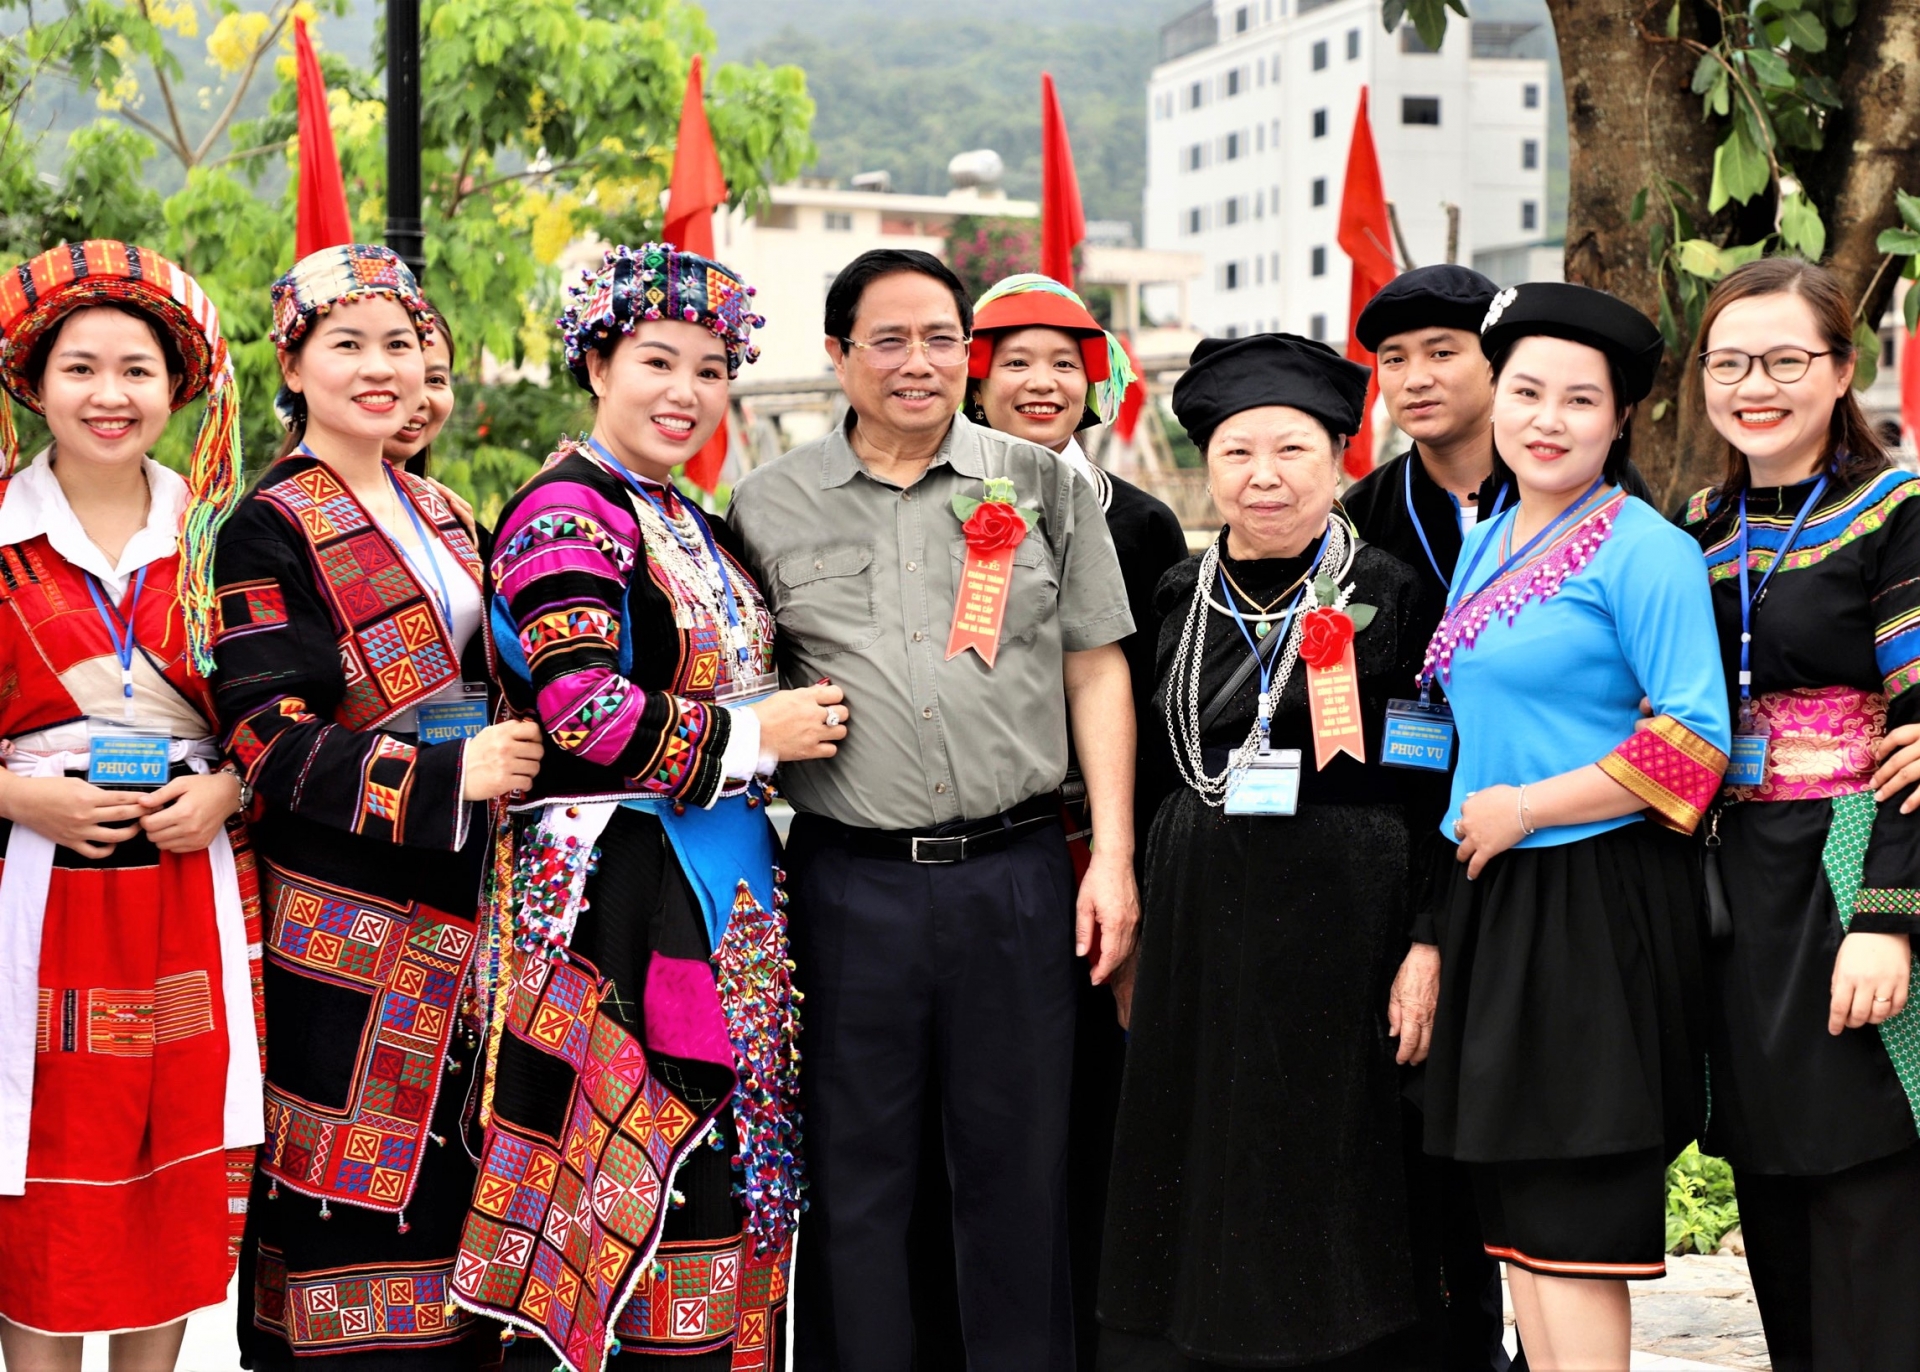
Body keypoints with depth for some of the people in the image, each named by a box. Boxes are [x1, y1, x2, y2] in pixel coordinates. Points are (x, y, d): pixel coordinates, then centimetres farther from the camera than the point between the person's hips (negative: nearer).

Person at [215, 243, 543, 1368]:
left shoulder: (438, 516, 16)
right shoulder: (269, 529, -6)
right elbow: (264, 738, -14)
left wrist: (515, 756, 6)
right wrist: (446, 776, -21)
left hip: (461, 913, 7)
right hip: (350, 925, -7)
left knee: (453, 1182, 9)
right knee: (363, 1199, -5)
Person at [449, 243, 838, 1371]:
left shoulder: (694, 527, 19)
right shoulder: (566, 512, -9)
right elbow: (577, 707, -20)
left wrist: (802, 721, 13)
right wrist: (753, 735, -13)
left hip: (725, 888, 9)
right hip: (618, 888, -9)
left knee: (712, 1177, 10)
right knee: (626, 1179, -9)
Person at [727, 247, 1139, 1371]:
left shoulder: (1043, 485, 7)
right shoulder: (769, 505, 7)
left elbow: (1096, 671, 7)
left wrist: (1114, 856, 0)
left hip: (1019, 873, 0)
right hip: (850, 884, 0)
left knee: (1021, 1168, 6)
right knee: (854, 1172, 7)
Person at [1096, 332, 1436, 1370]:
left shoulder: (1389, 596, -3)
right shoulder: (1181, 595, 9)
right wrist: (1134, 929, 11)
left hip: (1346, 924, -4)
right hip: (1197, 926, 4)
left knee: (1329, 1185, 1)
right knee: (1199, 1187, 8)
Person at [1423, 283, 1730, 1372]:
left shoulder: (1645, 552, -11)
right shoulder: (1487, 543, 13)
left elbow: (1695, 742, -16)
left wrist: (1528, 808, -14)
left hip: (1598, 902, -8)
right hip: (1491, 898, 8)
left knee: (1574, 1213, -5)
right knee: (1514, 1198, 11)